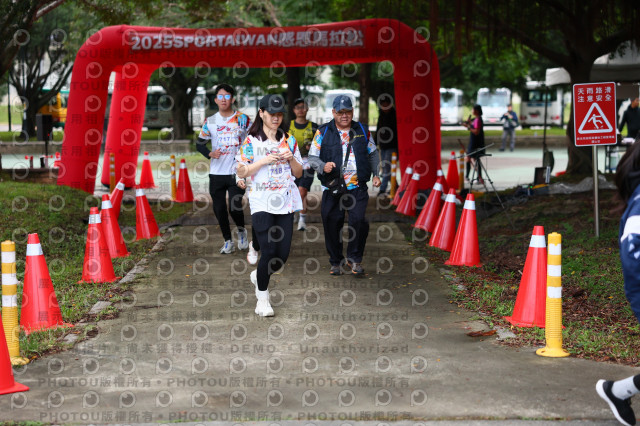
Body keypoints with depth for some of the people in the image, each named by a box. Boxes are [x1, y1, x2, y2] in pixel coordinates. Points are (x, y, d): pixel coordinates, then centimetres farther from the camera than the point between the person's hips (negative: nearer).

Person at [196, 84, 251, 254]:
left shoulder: (242, 119, 1)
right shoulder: (210, 121, 6)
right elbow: (200, 143, 10)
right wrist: (210, 153, -9)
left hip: (237, 172, -2)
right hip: (216, 172, 3)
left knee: (235, 207, -10)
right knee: (219, 209, 5)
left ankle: (241, 230, 21)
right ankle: (228, 241, 20)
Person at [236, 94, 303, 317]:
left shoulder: (289, 140, 13)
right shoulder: (251, 141, 1)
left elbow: (298, 173, 15)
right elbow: (241, 172, -3)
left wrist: (291, 158, -4)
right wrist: (264, 160, -13)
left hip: (286, 203, 4)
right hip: (261, 204, -4)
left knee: (283, 253, 1)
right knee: (269, 251, -12)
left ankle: (258, 275, 31)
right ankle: (262, 298, 4)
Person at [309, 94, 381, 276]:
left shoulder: (362, 130, 11)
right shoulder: (323, 132, 4)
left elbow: (373, 154, 22)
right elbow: (312, 157, 4)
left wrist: (376, 174, 10)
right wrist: (323, 166, -16)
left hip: (358, 188, 0)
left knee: (358, 220, -15)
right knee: (332, 224, 2)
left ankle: (355, 258, 4)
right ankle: (336, 261, 21)